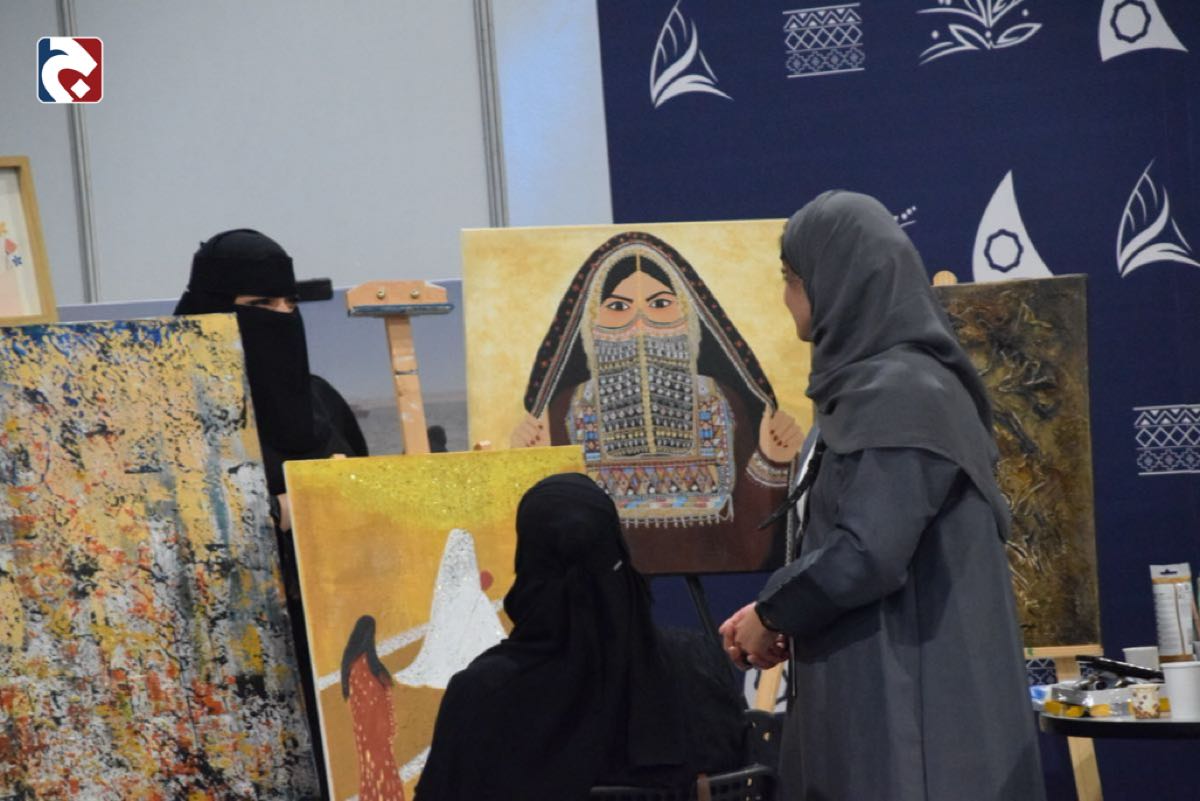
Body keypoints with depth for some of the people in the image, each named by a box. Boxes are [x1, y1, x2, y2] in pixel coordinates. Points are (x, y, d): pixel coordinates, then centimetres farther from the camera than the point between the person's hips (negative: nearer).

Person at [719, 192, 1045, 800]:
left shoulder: (899, 394, -16)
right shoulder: (875, 384, 15)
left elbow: (868, 553, -24)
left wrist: (771, 615, -8)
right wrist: (780, 617, 9)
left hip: (908, 700, -10)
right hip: (878, 687, 10)